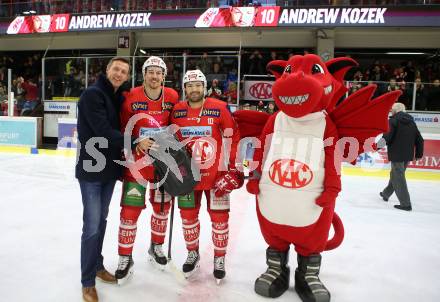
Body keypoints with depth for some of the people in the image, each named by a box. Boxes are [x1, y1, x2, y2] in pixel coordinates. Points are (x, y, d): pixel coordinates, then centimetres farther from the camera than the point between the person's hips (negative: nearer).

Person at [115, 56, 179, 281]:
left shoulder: (173, 97, -2)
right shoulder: (131, 97, -9)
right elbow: (122, 128, -1)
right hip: (136, 161, -2)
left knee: (162, 206, 14)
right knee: (130, 209, -1)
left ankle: (156, 247, 37)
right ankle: (125, 257, 17)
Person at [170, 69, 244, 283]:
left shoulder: (219, 108, -9)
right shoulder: (177, 111, 1)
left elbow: (233, 137, -4)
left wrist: (234, 168, -6)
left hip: (216, 173, -3)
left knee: (219, 216, 5)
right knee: (188, 215, 12)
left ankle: (219, 258, 25)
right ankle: (192, 253, 35)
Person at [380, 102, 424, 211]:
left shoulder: (393, 120, -10)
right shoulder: (411, 122, 11)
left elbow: (387, 137, -19)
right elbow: (419, 139, 12)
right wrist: (418, 154, 19)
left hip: (397, 154, -8)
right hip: (408, 155, 8)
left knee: (398, 178, -1)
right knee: (395, 174, 22)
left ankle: (406, 203, -1)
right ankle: (386, 193, 39)